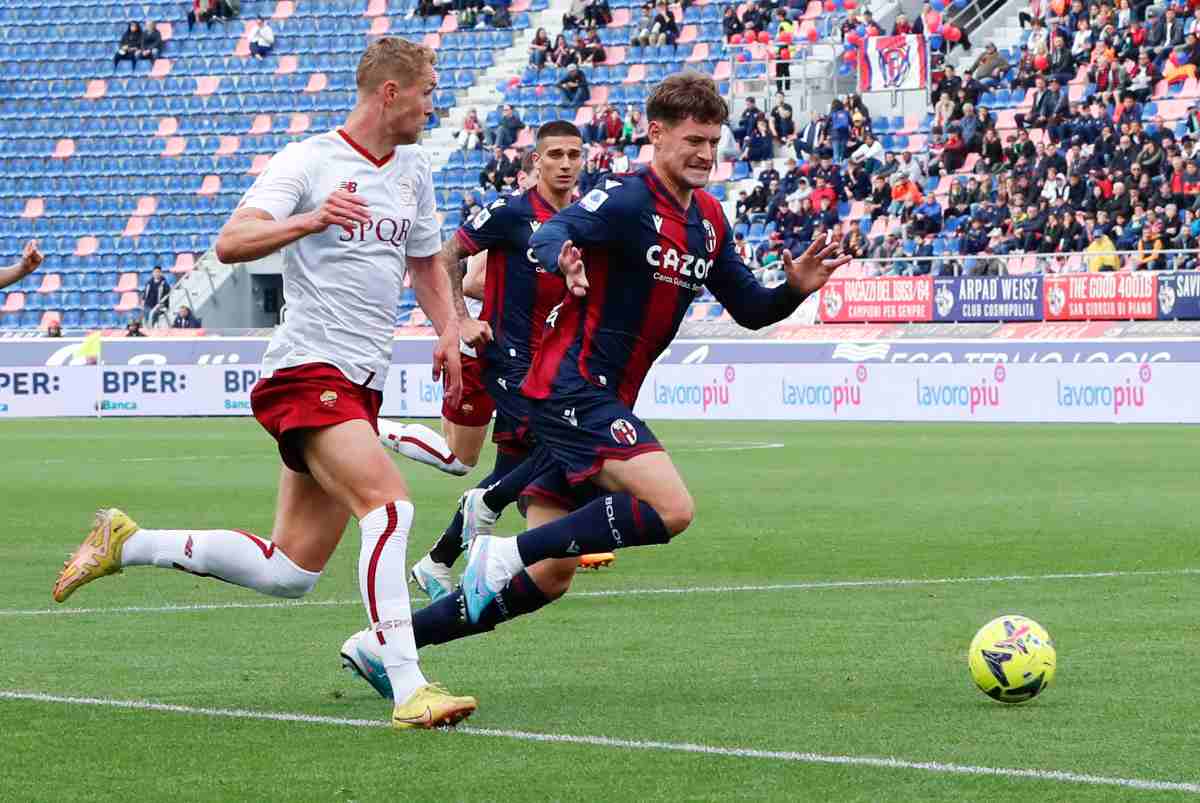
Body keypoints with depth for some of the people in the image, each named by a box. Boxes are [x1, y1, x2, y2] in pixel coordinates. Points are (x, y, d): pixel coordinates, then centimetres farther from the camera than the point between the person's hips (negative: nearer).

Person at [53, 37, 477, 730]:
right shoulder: (310, 161, -7)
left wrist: (449, 329, 13)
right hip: (308, 369, -8)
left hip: (360, 387, 8)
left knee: (289, 573, 6)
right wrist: (308, 220, -34)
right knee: (390, 505, -27)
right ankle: (409, 691, -30)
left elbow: (426, 260, 32)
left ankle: (127, 544, 23)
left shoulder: (414, 170, 16)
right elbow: (231, 244, -17)